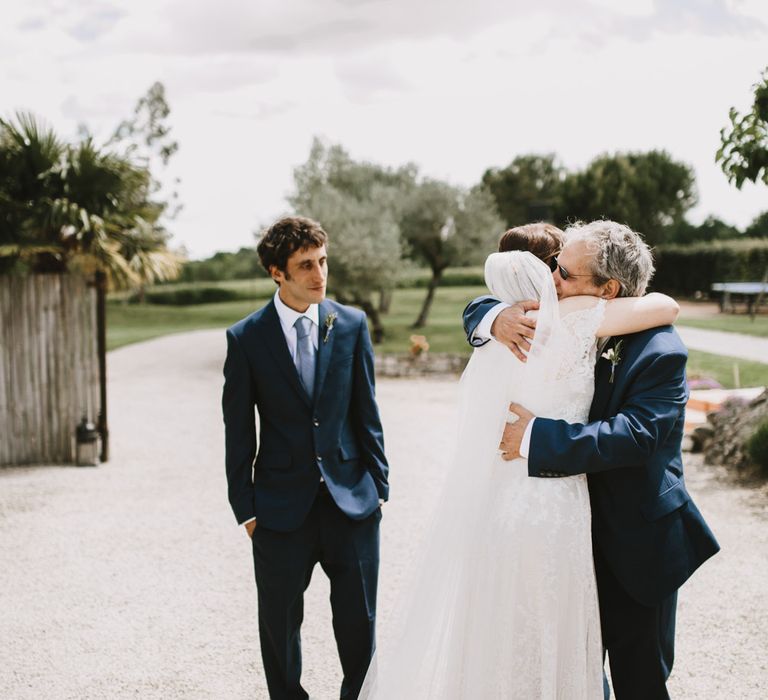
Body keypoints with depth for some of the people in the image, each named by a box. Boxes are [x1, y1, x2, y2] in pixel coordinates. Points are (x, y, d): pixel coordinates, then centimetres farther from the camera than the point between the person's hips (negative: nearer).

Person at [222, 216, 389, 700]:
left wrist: (380, 485, 4)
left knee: (359, 623, 9)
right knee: (280, 624, 11)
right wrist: (245, 507, -2)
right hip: (282, 506, -1)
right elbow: (238, 432, 0)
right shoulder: (246, 338, -4)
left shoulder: (352, 324, 1)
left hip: (352, 499, 1)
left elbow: (366, 413, 5)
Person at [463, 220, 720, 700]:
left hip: (637, 544, -6)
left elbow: (636, 435, -32)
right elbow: (477, 309, 6)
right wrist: (496, 318, -19)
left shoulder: (661, 353, -20)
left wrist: (537, 436, -33)